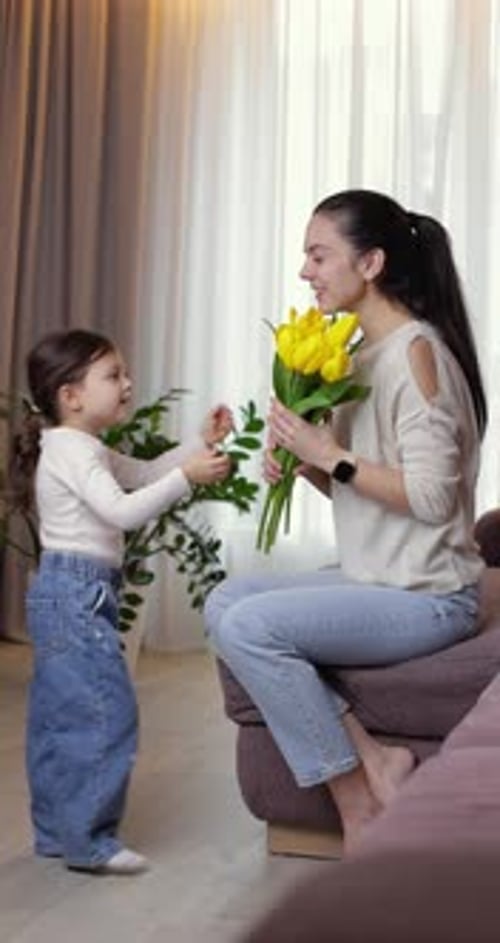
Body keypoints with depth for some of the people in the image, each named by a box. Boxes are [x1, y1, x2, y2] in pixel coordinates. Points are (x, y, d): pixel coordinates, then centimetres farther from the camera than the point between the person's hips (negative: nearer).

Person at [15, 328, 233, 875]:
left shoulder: (84, 450, 18)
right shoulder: (72, 450, -14)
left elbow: (143, 474, 24)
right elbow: (124, 511, -25)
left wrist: (200, 443, 13)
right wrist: (188, 476, -26)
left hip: (70, 596, 11)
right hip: (75, 594, -11)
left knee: (57, 718, 14)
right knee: (107, 711, -10)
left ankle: (55, 831, 22)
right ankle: (87, 839, -5)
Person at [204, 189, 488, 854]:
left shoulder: (415, 350, -16)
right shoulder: (364, 356, 12)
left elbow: (430, 496, -22)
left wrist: (331, 455, -18)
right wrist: (304, 461, -2)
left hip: (427, 597, -10)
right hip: (375, 580, 10)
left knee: (247, 626, -21)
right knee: (224, 603, 2)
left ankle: (361, 799, -6)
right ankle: (372, 761, -2)